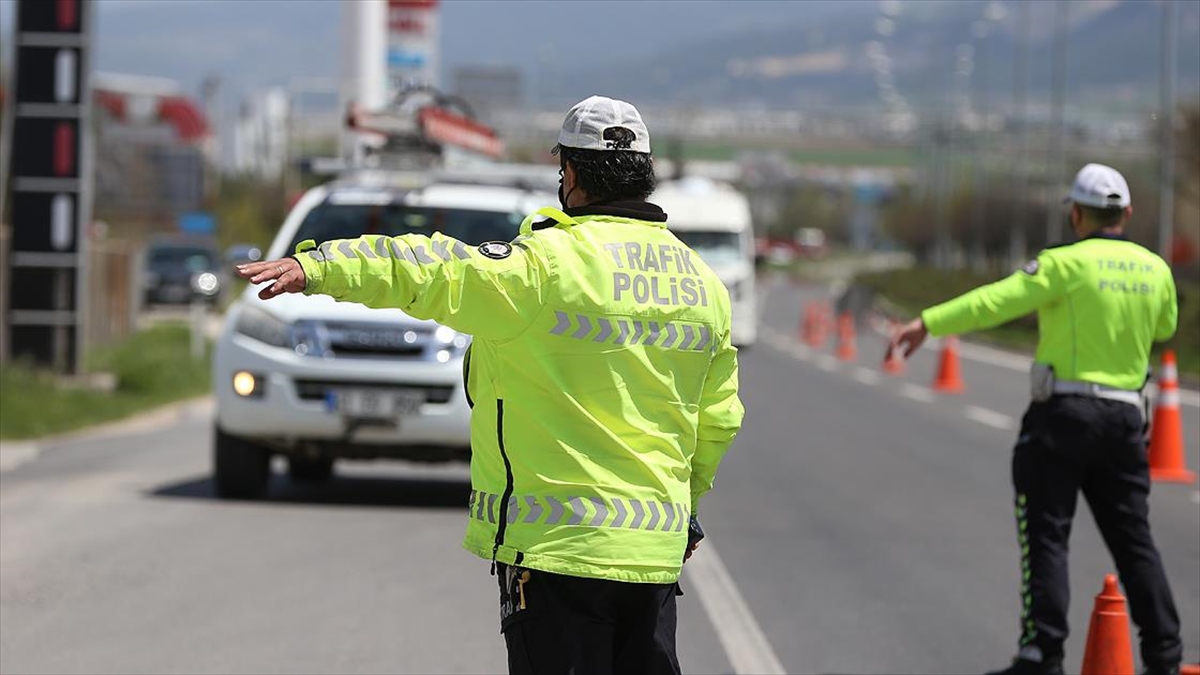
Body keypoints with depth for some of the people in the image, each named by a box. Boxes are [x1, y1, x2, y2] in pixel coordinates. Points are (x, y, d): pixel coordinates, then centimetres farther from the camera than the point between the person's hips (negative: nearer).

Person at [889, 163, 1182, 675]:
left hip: (1063, 415, -5)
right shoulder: (1155, 270, 8)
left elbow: (998, 299, -19)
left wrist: (929, 323, -21)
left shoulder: (1068, 263, -9)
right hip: (1125, 419, 5)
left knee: (1046, 536, -2)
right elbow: (1164, 326, 27)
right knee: (1132, 538, 12)